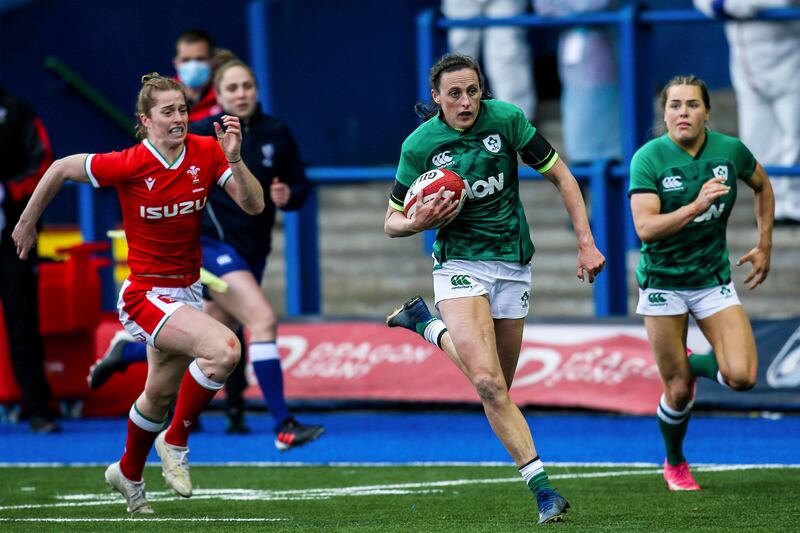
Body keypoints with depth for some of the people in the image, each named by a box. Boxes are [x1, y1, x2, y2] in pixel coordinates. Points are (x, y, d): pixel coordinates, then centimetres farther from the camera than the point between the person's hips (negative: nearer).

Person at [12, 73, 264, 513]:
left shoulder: (207, 154, -7)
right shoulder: (129, 164, -19)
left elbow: (253, 205, -9)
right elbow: (61, 169, -6)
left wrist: (234, 159, -25)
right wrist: (27, 224, 5)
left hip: (186, 291, 6)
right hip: (146, 294, -6)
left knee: (161, 395, 23)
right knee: (223, 349, -28)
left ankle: (128, 473, 49)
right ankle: (175, 443, -8)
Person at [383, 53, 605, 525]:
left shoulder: (506, 119, -8)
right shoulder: (420, 145, -8)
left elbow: (561, 177, 1)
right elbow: (393, 222, 2)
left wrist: (587, 243, -4)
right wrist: (420, 223, -21)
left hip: (513, 264, 3)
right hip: (460, 264, -3)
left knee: (497, 387, 10)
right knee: (489, 383, -20)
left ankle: (427, 325, 33)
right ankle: (540, 484, -14)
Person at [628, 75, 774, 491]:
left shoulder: (730, 150, -6)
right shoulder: (649, 158, -16)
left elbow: (762, 186, 16)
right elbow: (645, 228, -26)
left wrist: (765, 246, 14)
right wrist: (697, 205, -36)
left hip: (714, 280, 3)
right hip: (663, 281, -3)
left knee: (742, 377, -14)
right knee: (678, 392, 1)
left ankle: (696, 364, 21)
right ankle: (675, 465, 30)